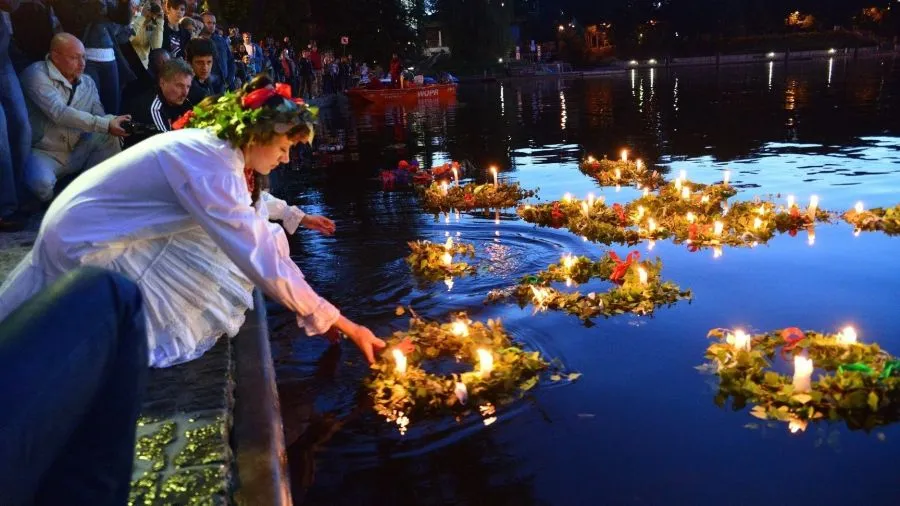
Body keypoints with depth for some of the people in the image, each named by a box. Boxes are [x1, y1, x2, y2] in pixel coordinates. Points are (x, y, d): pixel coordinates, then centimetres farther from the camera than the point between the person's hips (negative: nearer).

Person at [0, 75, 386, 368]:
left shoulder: (217, 147, -2)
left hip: (114, 230, 9)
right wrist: (337, 322, -30)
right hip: (88, 242, -9)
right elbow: (261, 259, -34)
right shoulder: (210, 165, -30)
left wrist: (300, 217, 25)